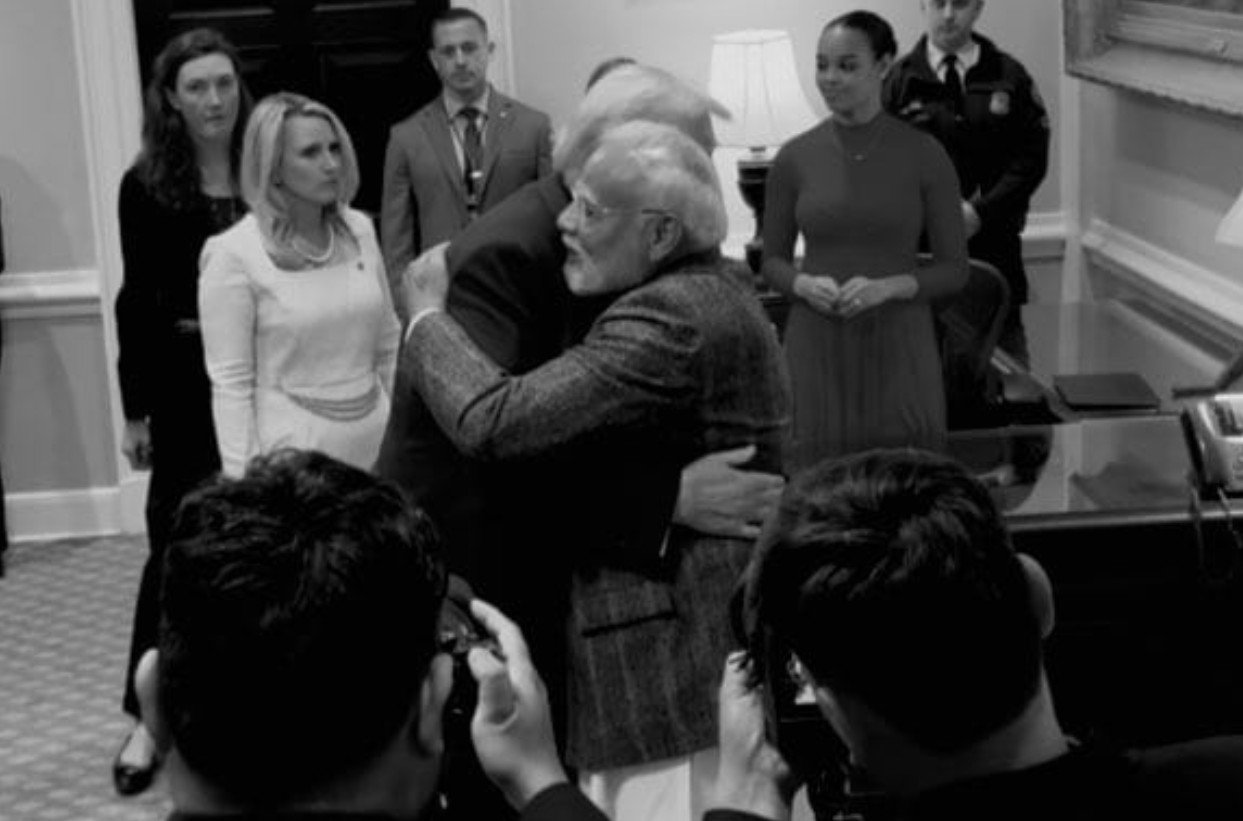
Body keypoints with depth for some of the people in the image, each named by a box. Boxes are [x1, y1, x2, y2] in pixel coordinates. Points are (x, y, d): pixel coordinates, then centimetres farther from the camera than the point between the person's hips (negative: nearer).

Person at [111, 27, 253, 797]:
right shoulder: (148, 184, -2)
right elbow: (138, 299, 0)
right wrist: (136, 408, -1)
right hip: (186, 378, -1)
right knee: (178, 541, 1)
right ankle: (149, 715, 11)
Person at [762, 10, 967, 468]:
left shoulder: (924, 155, -2)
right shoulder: (794, 158, 2)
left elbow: (955, 268, 1)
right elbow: (772, 260, 11)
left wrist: (887, 287, -15)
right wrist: (805, 284, -10)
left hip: (898, 347, -1)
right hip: (816, 346, 1)